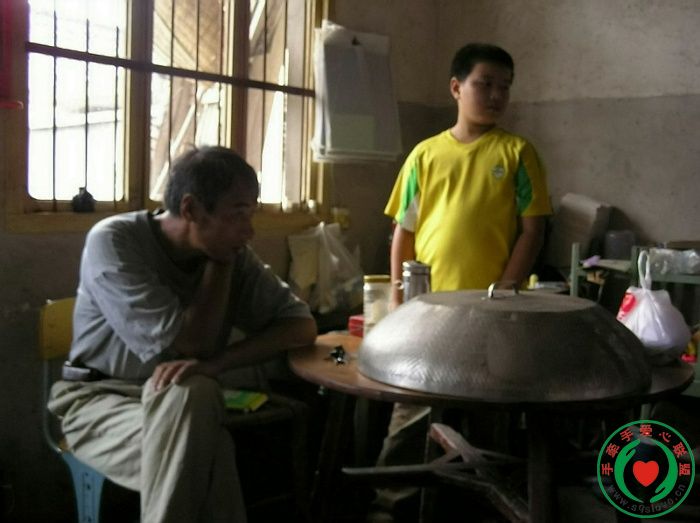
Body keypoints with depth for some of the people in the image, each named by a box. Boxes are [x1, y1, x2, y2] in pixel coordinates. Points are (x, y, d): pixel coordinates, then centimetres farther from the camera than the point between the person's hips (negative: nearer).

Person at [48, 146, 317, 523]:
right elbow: (188, 346, -23)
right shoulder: (113, 242, -19)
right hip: (101, 400, -3)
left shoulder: (234, 255, -4)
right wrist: (220, 263, -15)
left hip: (183, 406, 3)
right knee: (203, 451, -31)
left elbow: (301, 324, -10)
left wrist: (216, 362, -24)